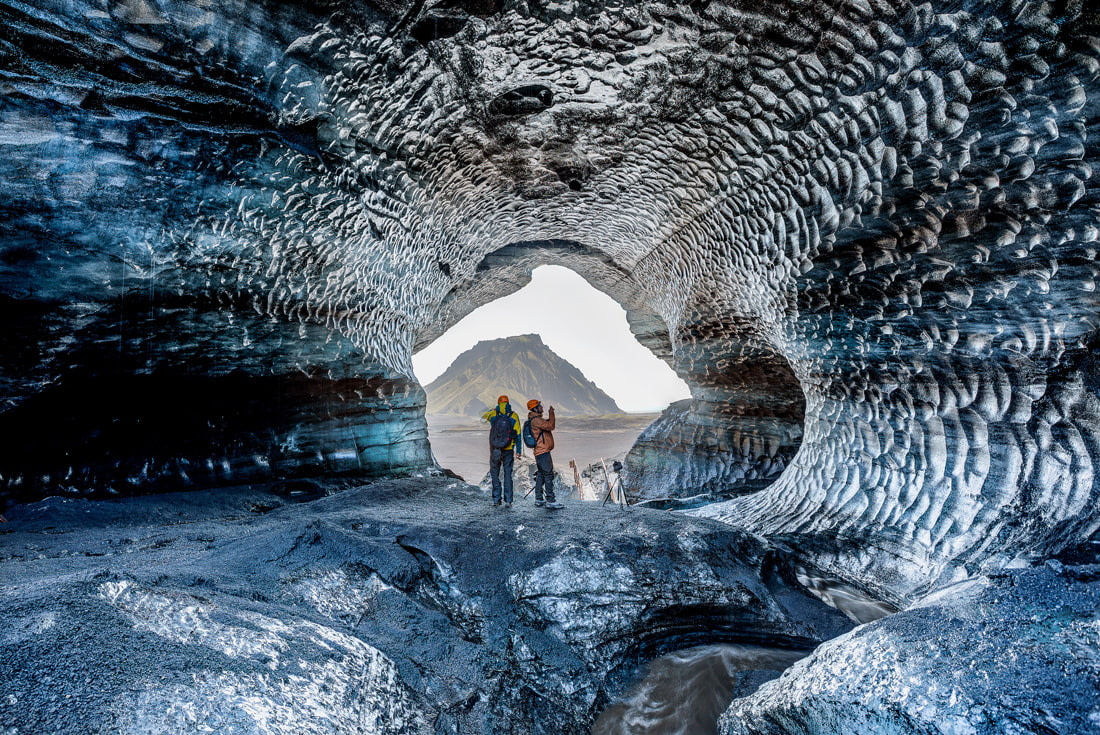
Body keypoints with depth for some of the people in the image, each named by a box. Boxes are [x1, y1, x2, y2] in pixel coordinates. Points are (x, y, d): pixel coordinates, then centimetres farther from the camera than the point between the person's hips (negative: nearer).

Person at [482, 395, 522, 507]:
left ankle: (496, 499, 12)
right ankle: (508, 501, 6)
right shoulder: (514, 416, -5)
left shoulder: (493, 414, -4)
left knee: (495, 473, 13)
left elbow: (483, 416, 19)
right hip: (508, 450, 0)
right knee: (508, 475, 7)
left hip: (494, 450, 0)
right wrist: (519, 450, 1)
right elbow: (517, 434, -4)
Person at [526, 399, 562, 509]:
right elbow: (551, 426, -21)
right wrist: (551, 413, -10)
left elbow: (550, 425, 22)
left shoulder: (537, 419, 18)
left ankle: (539, 499, 19)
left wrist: (551, 414, 13)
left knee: (540, 475, 13)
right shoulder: (536, 420, -15)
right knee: (548, 475, -11)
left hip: (540, 452, 11)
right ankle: (550, 501, -11)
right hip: (543, 451, -11)